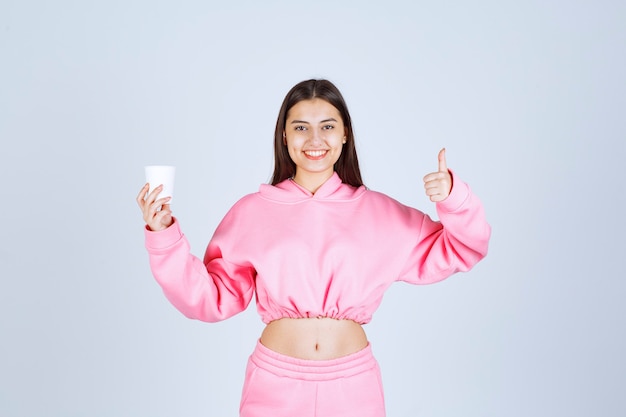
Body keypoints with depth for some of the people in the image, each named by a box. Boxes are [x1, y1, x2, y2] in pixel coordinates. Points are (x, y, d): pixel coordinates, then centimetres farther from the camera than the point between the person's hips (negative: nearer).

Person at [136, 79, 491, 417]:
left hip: (353, 383, 1)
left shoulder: (378, 212, 1)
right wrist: (164, 235, -11)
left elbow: (455, 252, 4)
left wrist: (453, 199, -14)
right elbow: (210, 297, -2)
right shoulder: (251, 212, -1)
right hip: (274, 382, -1)